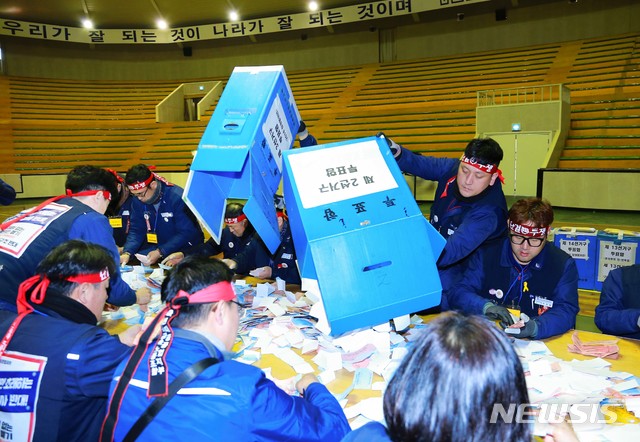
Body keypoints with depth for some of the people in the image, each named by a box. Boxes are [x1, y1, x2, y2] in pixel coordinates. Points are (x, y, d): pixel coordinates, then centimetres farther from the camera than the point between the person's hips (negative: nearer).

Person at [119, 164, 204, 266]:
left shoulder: (178, 198, -22)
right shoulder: (138, 201, -2)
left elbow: (186, 234, -22)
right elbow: (136, 231, 1)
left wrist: (160, 252, -28)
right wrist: (127, 253, -18)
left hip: (185, 250, -5)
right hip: (157, 247, 5)